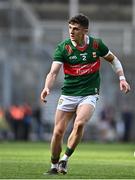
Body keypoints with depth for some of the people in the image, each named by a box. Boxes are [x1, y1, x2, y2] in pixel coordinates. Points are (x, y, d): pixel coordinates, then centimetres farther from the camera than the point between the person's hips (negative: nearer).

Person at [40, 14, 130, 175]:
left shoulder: (96, 44, -3)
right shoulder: (63, 47, -8)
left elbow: (113, 59, 15)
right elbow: (53, 72, -17)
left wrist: (122, 78, 4)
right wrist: (47, 88, -36)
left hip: (89, 94, -1)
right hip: (68, 94, 1)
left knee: (79, 123, -28)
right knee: (58, 131, -3)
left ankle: (65, 159, -13)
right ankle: (54, 166, 17)